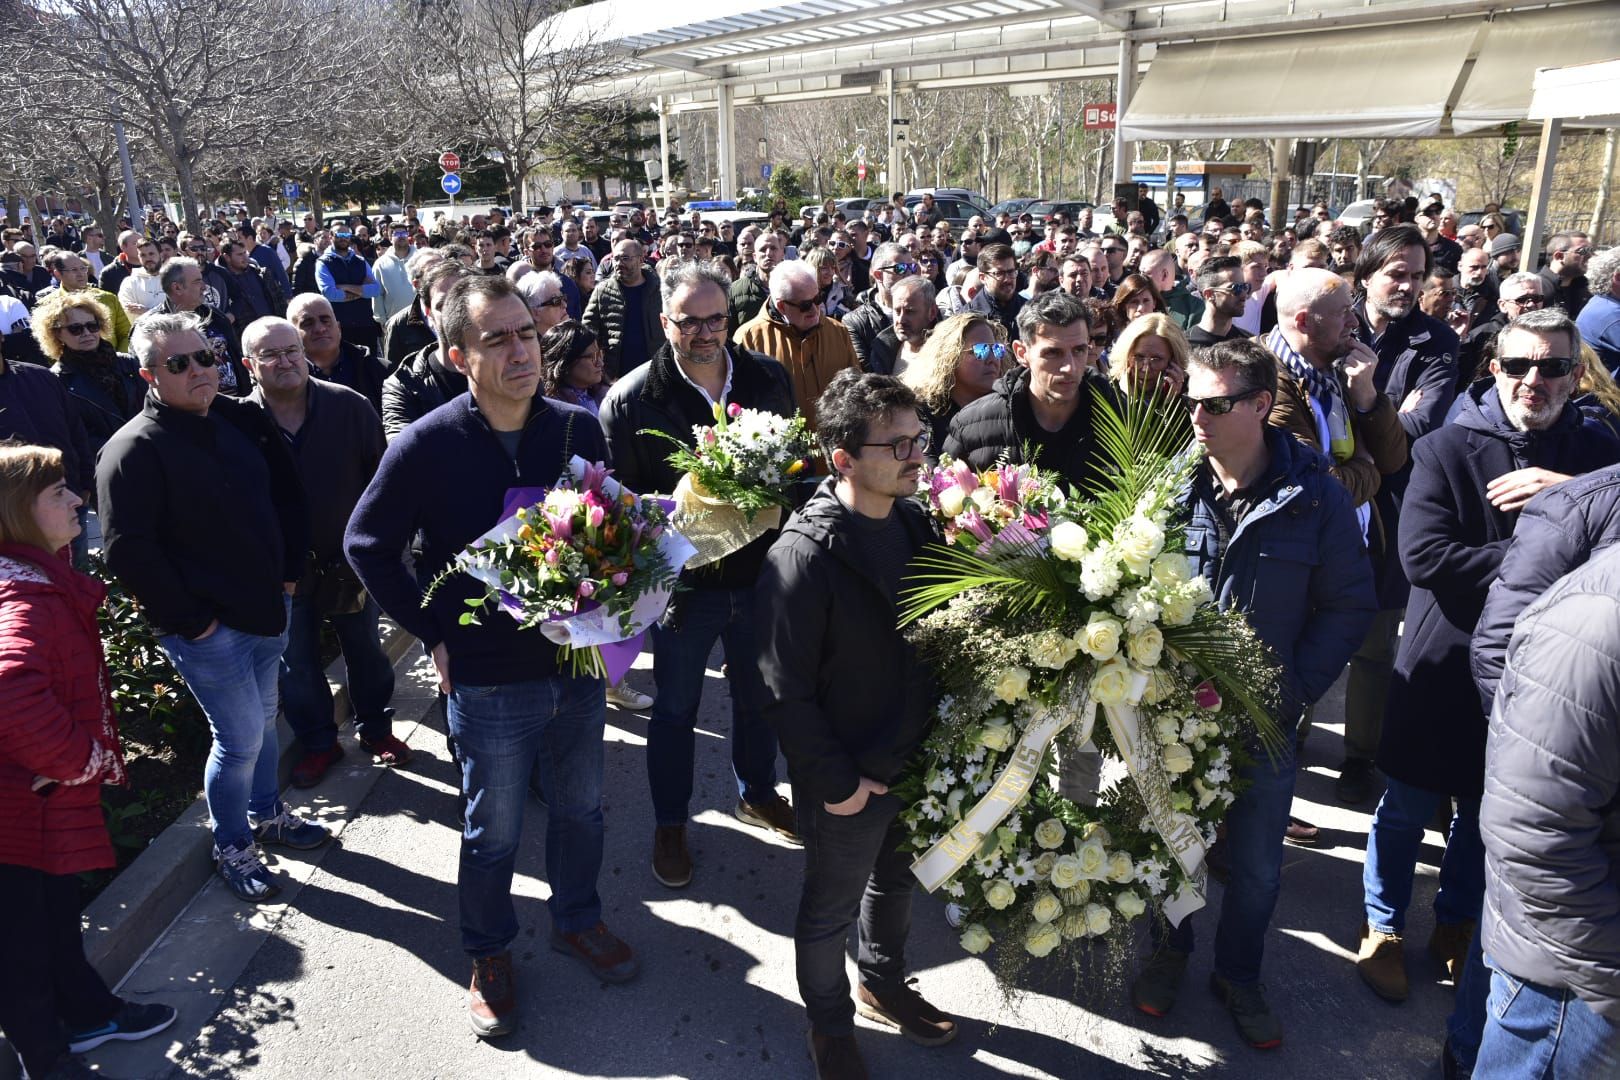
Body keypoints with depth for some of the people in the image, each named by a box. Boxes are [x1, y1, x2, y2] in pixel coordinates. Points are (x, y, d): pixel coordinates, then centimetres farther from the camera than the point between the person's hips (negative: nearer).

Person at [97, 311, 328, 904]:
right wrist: (189, 619, -18)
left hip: (267, 609, 7)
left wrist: (289, 571, 9)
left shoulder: (238, 421, 6)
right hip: (208, 628, -7)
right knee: (241, 737, 0)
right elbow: (128, 550, -20)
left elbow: (285, 494, 16)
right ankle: (232, 847, 22)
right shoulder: (133, 451, -16)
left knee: (262, 717, 22)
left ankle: (266, 812, 42)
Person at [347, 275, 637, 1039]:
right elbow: (367, 545, -4)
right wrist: (432, 633, -7)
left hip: (579, 664, 3)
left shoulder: (577, 429, -6)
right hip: (489, 680, -3)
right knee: (493, 833, 14)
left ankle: (577, 919, 47)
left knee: (580, 809, 21)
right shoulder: (426, 446, -15)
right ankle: (489, 954, 39)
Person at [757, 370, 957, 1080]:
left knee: (896, 880, 28)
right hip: (847, 781, -6)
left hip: (919, 758, 6)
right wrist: (836, 781, -17)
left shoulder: (915, 522, -5)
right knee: (830, 910, 17)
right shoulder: (804, 555, -27)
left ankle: (884, 983, 54)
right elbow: (786, 690, -22)